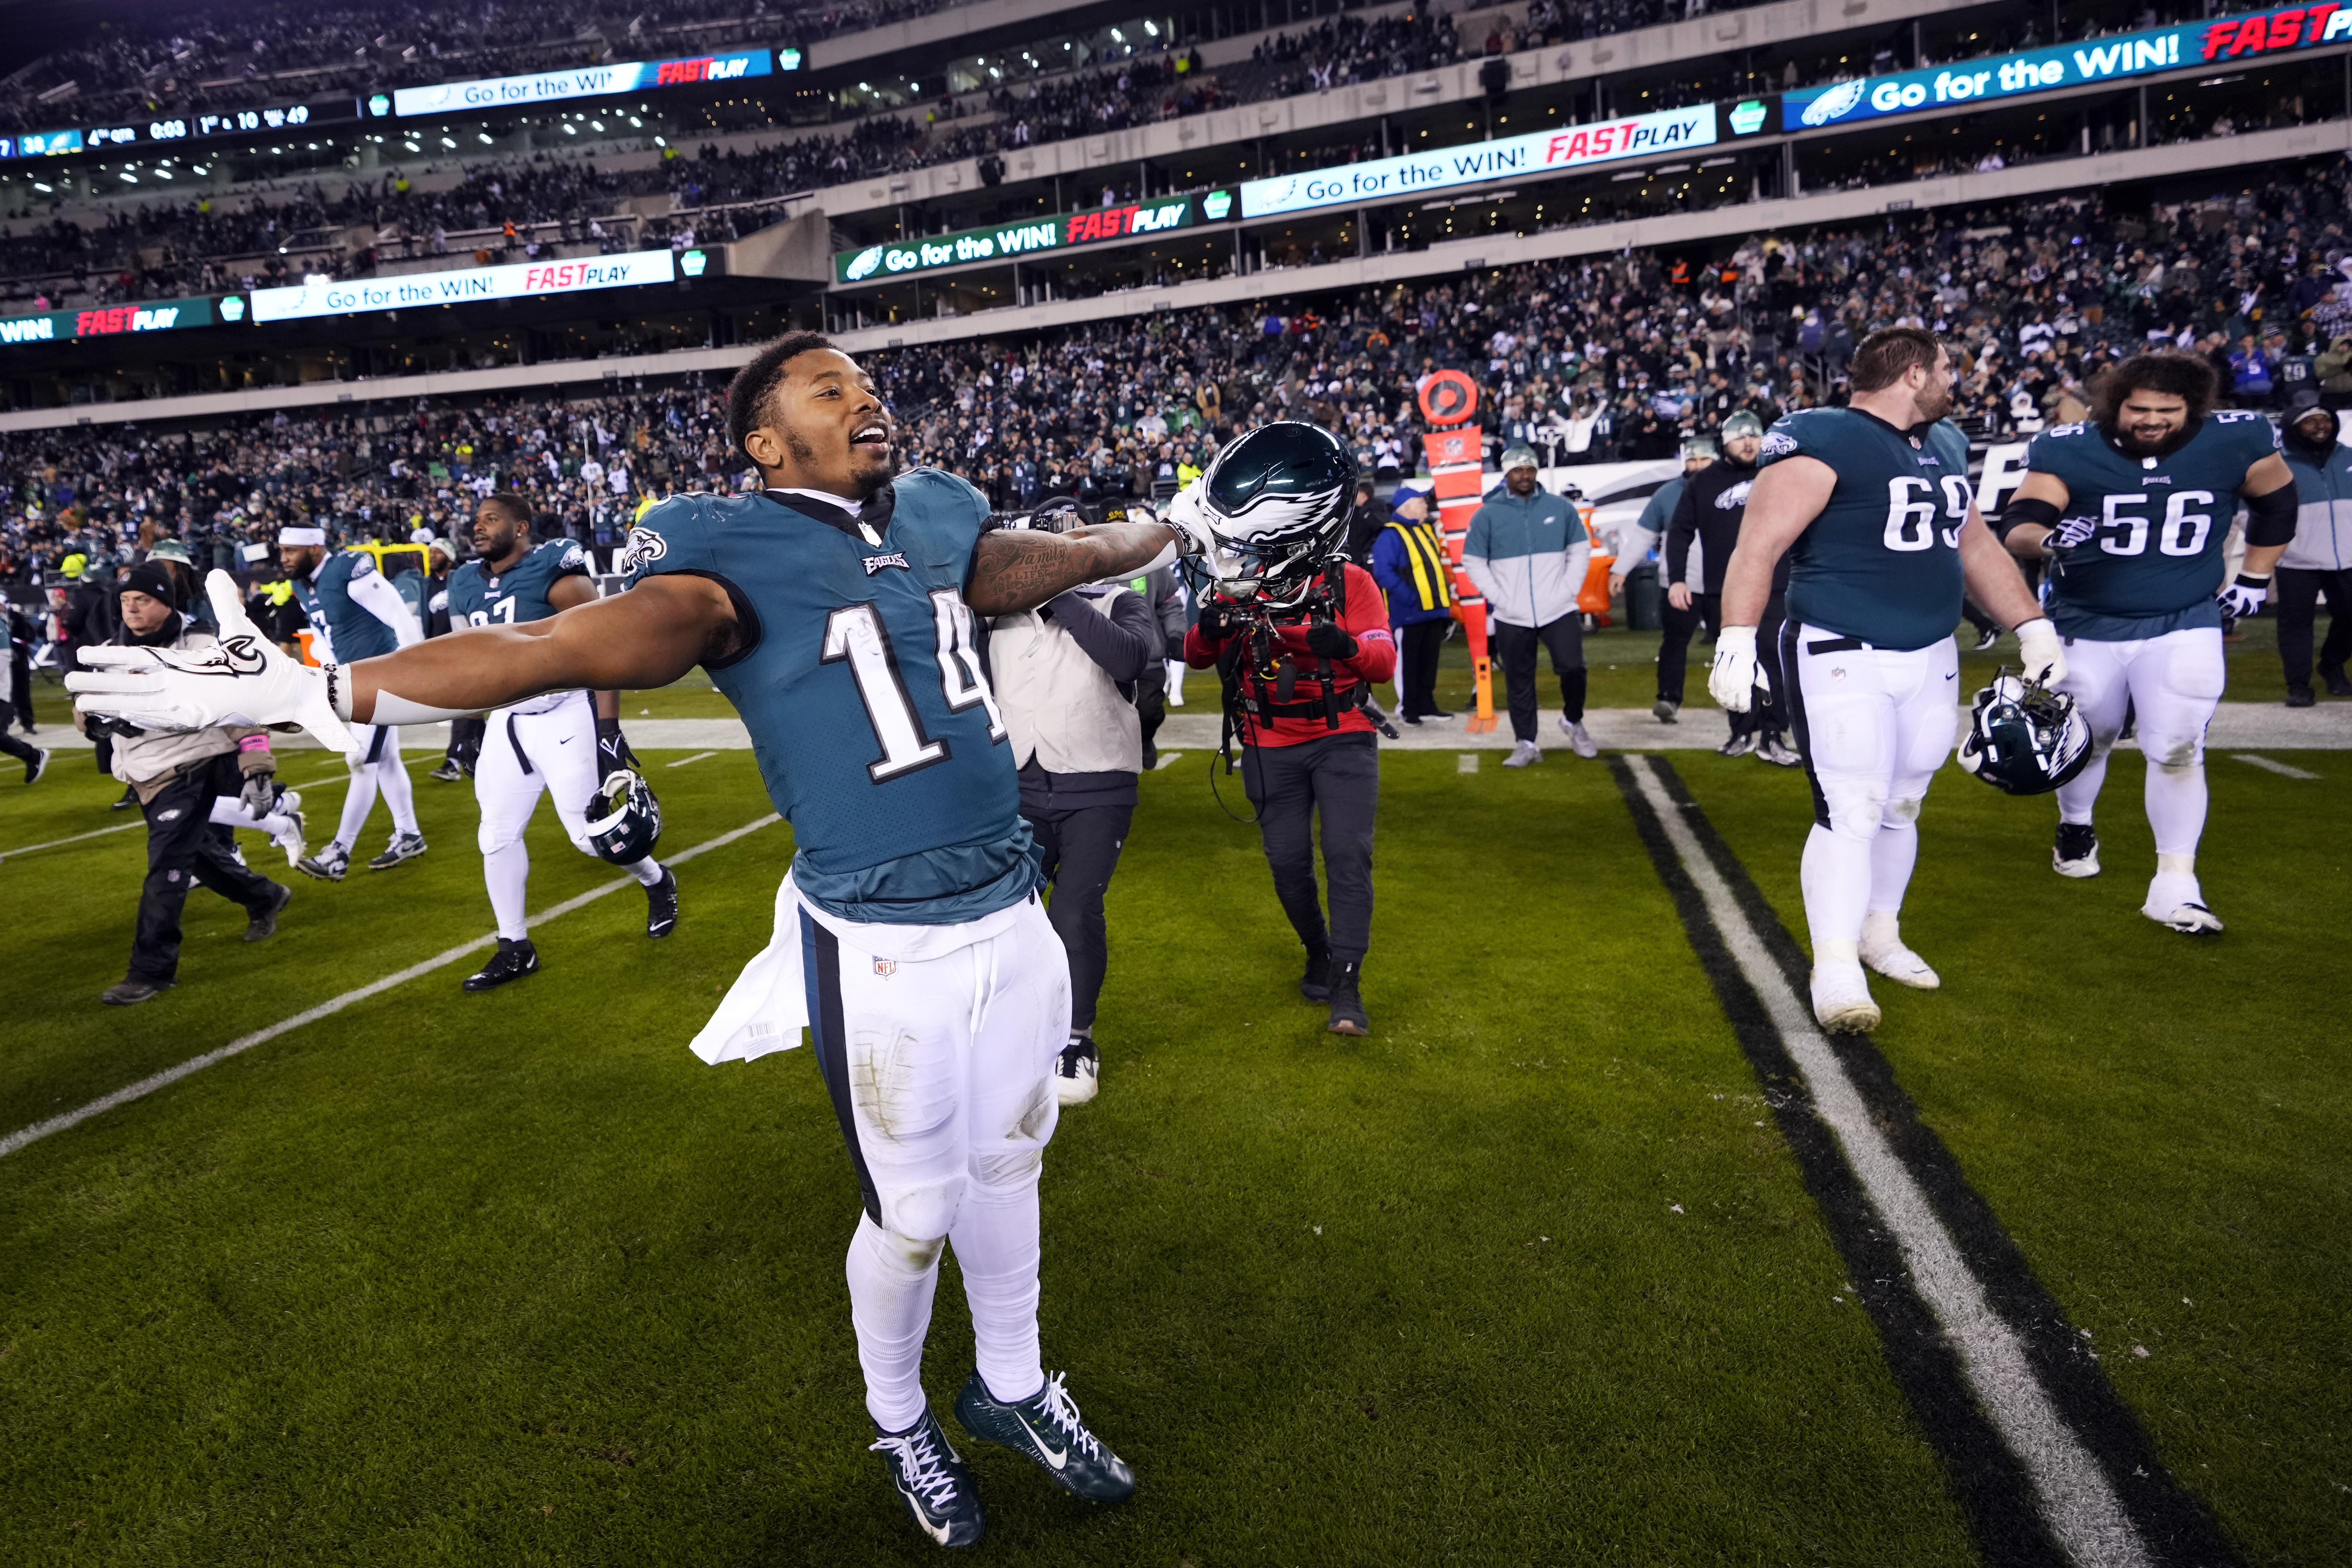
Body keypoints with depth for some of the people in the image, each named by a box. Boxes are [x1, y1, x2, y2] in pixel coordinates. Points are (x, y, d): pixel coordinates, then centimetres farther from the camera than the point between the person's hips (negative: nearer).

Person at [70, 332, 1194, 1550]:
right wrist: (307, 692, -25)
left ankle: (1011, 1388, 46)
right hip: (882, 947, -6)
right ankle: (897, 1421, 41)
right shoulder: (738, 561, -11)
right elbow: (557, 648, -18)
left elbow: (1056, 561, 26)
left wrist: (1179, 536, 41)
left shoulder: (938, 521, 9)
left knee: (1005, 1165, 20)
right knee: (914, 1213, 9)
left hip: (1012, 913, 6)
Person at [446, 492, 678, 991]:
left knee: (589, 832, -3)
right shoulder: (467, 587, 7)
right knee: (498, 835, 5)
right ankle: (515, 949, 18)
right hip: (506, 722, 7)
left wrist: (609, 730, -17)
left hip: (564, 717, -6)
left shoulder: (555, 576, -13)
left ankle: (658, 883, 27)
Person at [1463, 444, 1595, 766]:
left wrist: (1569, 590, -1)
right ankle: (1526, 744, 15)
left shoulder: (1560, 508, 5)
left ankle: (1573, 721, 17)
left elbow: (1581, 549, 11)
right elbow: (1473, 562, 2)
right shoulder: (1487, 515, 1)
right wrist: (1499, 598, -7)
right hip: (1511, 618, 0)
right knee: (1519, 683, 4)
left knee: (1573, 668, -10)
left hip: (1560, 610, 0)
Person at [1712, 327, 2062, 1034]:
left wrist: (2033, 625, 22)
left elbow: (1977, 545, 24)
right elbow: (1758, 548, -19)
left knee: (1902, 806, 15)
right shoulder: (1825, 444, -12)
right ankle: (1835, 967, -7)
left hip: (1932, 658, 8)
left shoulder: (1945, 445, 16)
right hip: (1842, 657, -8)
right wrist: (1737, 639, -28)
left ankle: (1879, 934, 31)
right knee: (1851, 811, -13)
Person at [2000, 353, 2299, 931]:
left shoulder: (2237, 441, -9)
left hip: (2185, 625, 1)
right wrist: (2052, 539, -46)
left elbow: (2275, 504, 10)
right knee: (2087, 740, 17)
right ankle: (2076, 827, 45)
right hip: (2088, 626, 0)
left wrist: (2253, 579, 11)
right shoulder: (2069, 451, -16)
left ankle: (2175, 885, 3)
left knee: (2178, 751, -6)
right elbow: (2019, 528, -25)